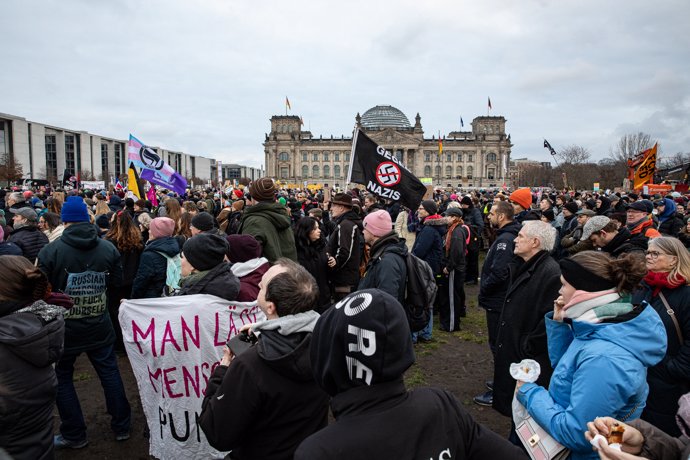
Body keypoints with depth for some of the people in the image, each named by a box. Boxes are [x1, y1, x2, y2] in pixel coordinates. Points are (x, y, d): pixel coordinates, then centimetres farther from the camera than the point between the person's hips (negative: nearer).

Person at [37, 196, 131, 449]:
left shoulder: (50, 250, -15)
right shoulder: (108, 248, -7)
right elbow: (117, 283, 2)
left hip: (63, 328, -2)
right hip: (99, 326, 3)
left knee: (62, 378, 15)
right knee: (110, 373, 14)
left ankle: (74, 435, 24)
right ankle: (121, 426, 26)